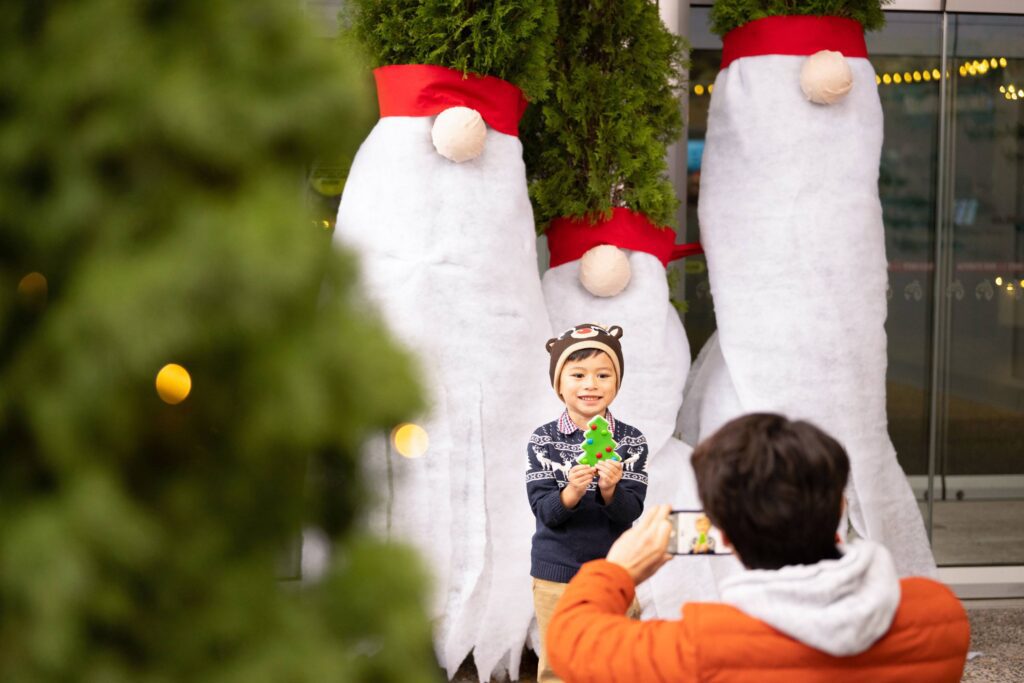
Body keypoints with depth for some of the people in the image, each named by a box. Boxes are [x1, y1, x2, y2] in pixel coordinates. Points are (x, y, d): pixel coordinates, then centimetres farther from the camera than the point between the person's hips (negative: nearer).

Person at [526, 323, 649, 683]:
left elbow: (631, 512, -12)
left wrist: (610, 490, -33)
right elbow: (544, 511, -13)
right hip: (556, 573, 0)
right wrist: (571, 492, -33)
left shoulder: (631, 441, -6)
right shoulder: (543, 440, -7)